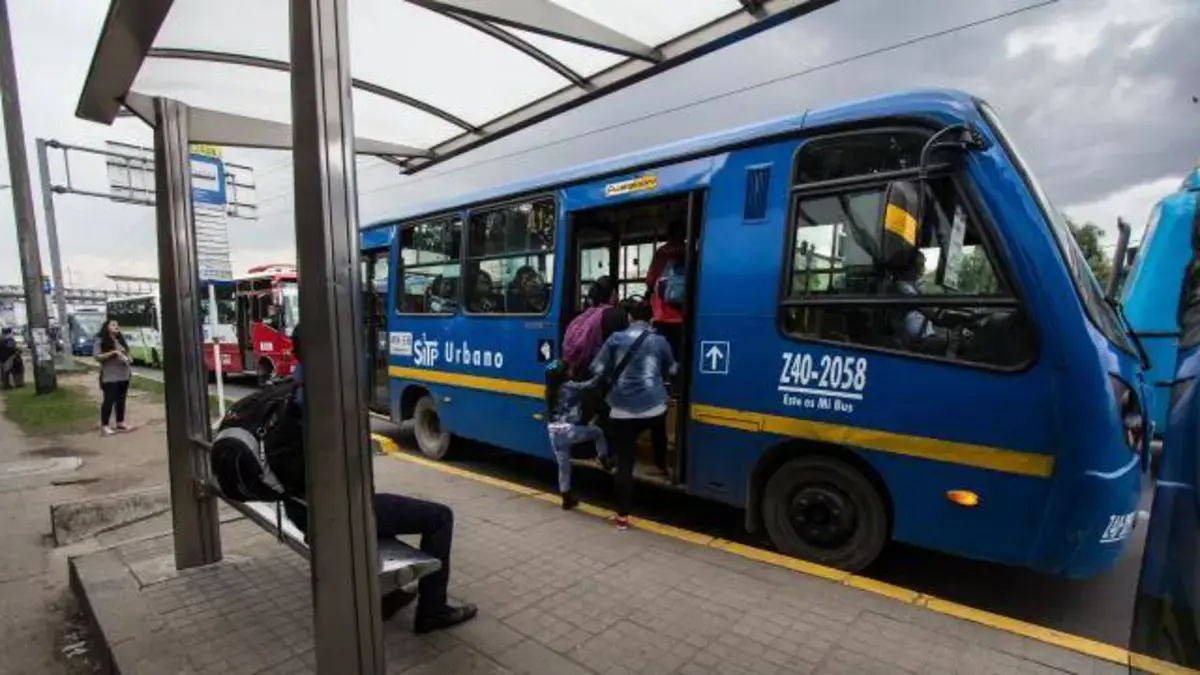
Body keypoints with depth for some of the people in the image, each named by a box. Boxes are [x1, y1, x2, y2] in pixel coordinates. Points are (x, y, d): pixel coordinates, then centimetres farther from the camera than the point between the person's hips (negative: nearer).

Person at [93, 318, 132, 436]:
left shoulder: (120, 339, 15)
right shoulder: (100, 340, -6)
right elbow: (96, 356, -15)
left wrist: (128, 358, 3)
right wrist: (113, 352, -22)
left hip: (124, 374, 7)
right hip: (109, 376, -7)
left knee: (121, 400, 10)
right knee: (109, 400, -7)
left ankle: (120, 423, 18)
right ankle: (104, 426, -2)